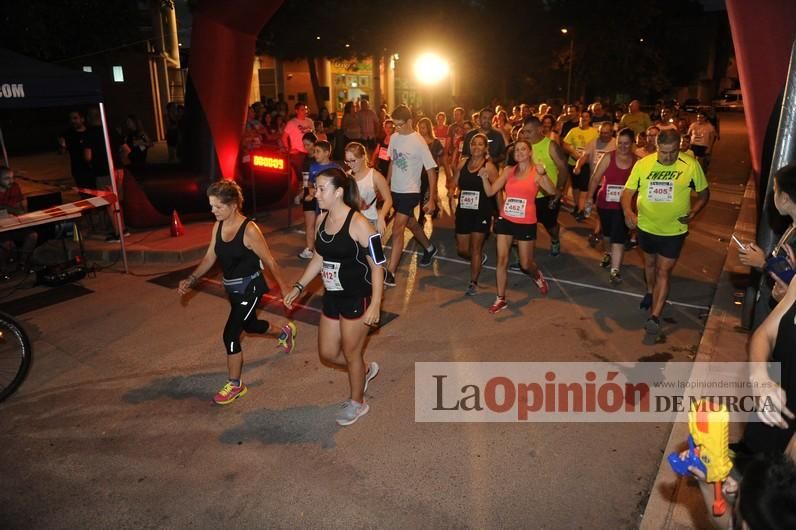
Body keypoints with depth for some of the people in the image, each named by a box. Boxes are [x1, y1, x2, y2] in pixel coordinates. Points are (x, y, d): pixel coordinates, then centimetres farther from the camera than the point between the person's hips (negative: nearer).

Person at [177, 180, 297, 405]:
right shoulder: (218, 226, -2)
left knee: (230, 335, -8)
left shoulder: (249, 230, -23)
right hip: (233, 288, 8)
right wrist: (191, 280, -8)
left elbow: (269, 261, -15)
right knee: (250, 325, 27)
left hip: (249, 288, -8)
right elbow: (210, 258, 4)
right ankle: (285, 331, 57)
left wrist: (284, 288, -8)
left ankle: (236, 385, 13)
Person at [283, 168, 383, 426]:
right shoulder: (322, 220, 2)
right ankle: (364, 371, 45)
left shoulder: (358, 223, -20)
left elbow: (377, 266, -17)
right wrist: (298, 287, 8)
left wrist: (375, 306, -19)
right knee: (327, 353, 16)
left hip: (357, 300, -7)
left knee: (351, 354, 10)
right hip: (332, 298, 7)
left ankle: (357, 402, 36)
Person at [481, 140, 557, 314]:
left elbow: (552, 192, -22)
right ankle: (501, 299, 11)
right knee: (502, 260, 0)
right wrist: (484, 178, -17)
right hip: (506, 220, 3)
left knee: (525, 264, 8)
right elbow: (490, 192, 1)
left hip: (526, 223, -3)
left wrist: (543, 175, -36)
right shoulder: (508, 171, 3)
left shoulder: (536, 172, -7)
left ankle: (538, 276, 43)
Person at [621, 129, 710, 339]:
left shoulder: (691, 166, -12)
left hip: (674, 230, -2)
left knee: (664, 271, -4)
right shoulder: (643, 164, -10)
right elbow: (628, 191, -7)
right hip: (646, 227, 3)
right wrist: (628, 211, -26)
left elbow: (704, 192, 1)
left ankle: (655, 317, -1)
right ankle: (650, 292, 51)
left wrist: (693, 212, -14)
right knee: (649, 263, 24)